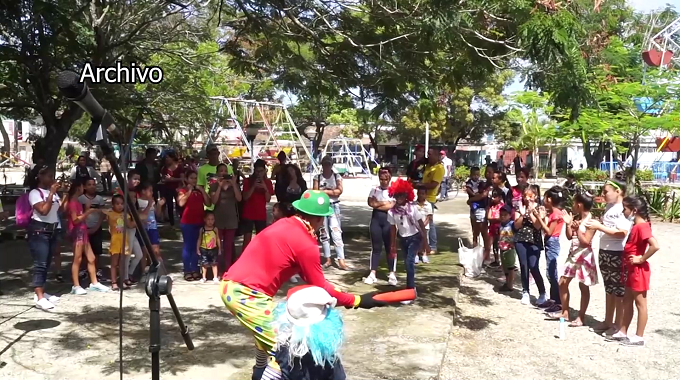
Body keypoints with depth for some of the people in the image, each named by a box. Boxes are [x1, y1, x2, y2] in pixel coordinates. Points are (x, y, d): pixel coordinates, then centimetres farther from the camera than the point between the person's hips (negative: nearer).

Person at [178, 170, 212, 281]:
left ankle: (195, 270, 14)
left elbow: (208, 203, 3)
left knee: (196, 246, 8)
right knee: (188, 246, -2)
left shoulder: (200, 190, 12)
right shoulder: (183, 190, -1)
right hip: (187, 222, -4)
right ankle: (187, 271, 1)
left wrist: (202, 191, -6)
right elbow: (181, 203, -19)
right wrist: (189, 191, -17)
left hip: (199, 222, 4)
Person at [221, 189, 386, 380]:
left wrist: (338, 294, 17)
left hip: (230, 285, 10)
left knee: (268, 330, 31)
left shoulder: (284, 225, 10)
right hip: (245, 295, -10)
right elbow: (320, 288, -5)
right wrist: (356, 301, 3)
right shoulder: (306, 244, -14)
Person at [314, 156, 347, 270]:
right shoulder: (318, 177, 7)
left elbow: (340, 191, -7)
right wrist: (332, 191, -8)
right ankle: (328, 259, 16)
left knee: (337, 232, -9)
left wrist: (324, 191, -7)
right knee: (324, 233, 7)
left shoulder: (337, 177, 5)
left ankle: (341, 261, -11)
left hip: (334, 206, -2)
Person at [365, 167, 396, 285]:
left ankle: (392, 273, 9)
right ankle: (372, 273, 10)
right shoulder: (375, 190, 8)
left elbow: (392, 205, -12)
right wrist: (384, 203, -9)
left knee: (390, 247, 2)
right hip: (376, 219, 3)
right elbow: (370, 203, -1)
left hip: (389, 220, -3)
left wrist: (377, 204, -7)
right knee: (376, 247, 7)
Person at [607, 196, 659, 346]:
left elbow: (655, 246, -32)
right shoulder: (636, 226, 11)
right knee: (627, 301, 14)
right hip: (632, 270, 10)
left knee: (640, 303, 0)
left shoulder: (642, 226, -19)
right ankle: (623, 332, 23)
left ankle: (639, 337, 8)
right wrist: (627, 263, 9)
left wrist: (641, 259, -22)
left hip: (639, 270, -10)